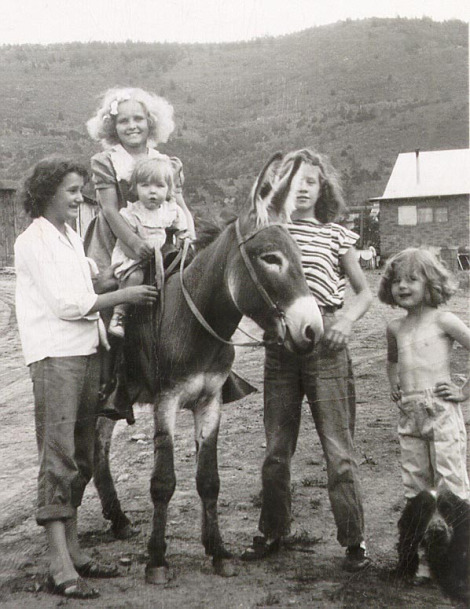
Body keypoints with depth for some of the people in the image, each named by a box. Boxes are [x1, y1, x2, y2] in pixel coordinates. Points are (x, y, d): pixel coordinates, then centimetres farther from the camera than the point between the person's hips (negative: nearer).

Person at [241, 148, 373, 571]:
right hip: (279, 344, 2)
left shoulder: (336, 235, 3)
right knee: (277, 449, 11)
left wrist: (349, 319, -8)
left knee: (338, 448, 0)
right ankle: (273, 532, 26)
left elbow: (365, 291, 10)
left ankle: (354, 538, 11)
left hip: (325, 346, -2)